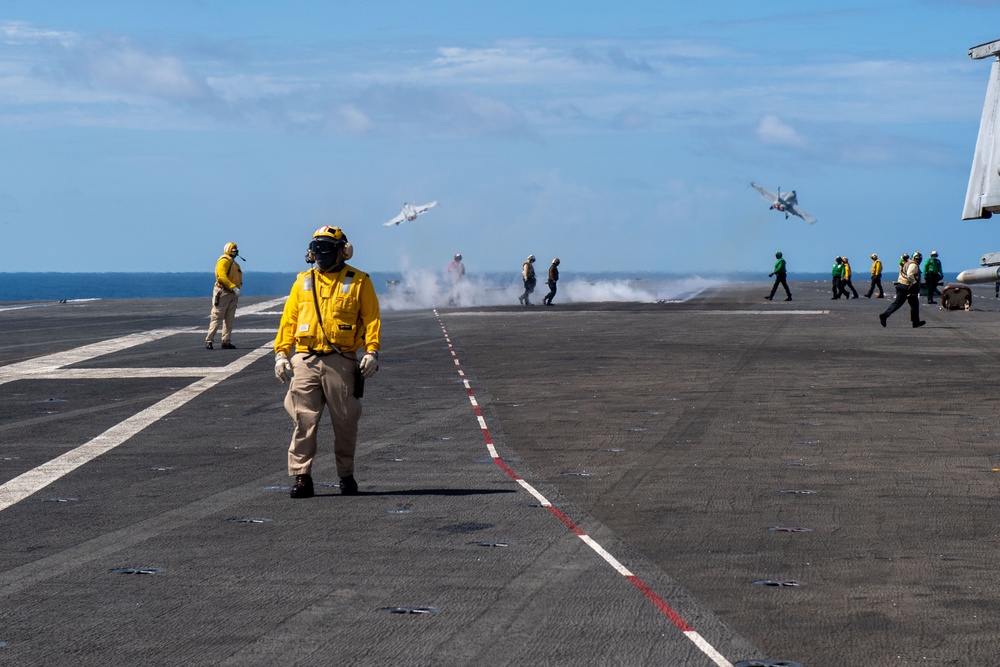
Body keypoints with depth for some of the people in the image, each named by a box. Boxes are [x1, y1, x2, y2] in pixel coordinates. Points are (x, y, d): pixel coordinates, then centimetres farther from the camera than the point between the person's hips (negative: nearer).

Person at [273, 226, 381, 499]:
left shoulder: (358, 282, 5)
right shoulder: (303, 282, 13)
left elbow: (371, 319, 2)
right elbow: (288, 319, 13)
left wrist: (371, 351, -10)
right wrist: (281, 353, 5)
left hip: (341, 361, -2)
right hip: (305, 360, 2)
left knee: (345, 421, 5)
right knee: (304, 419, -5)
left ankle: (346, 475, 18)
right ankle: (301, 476, -2)